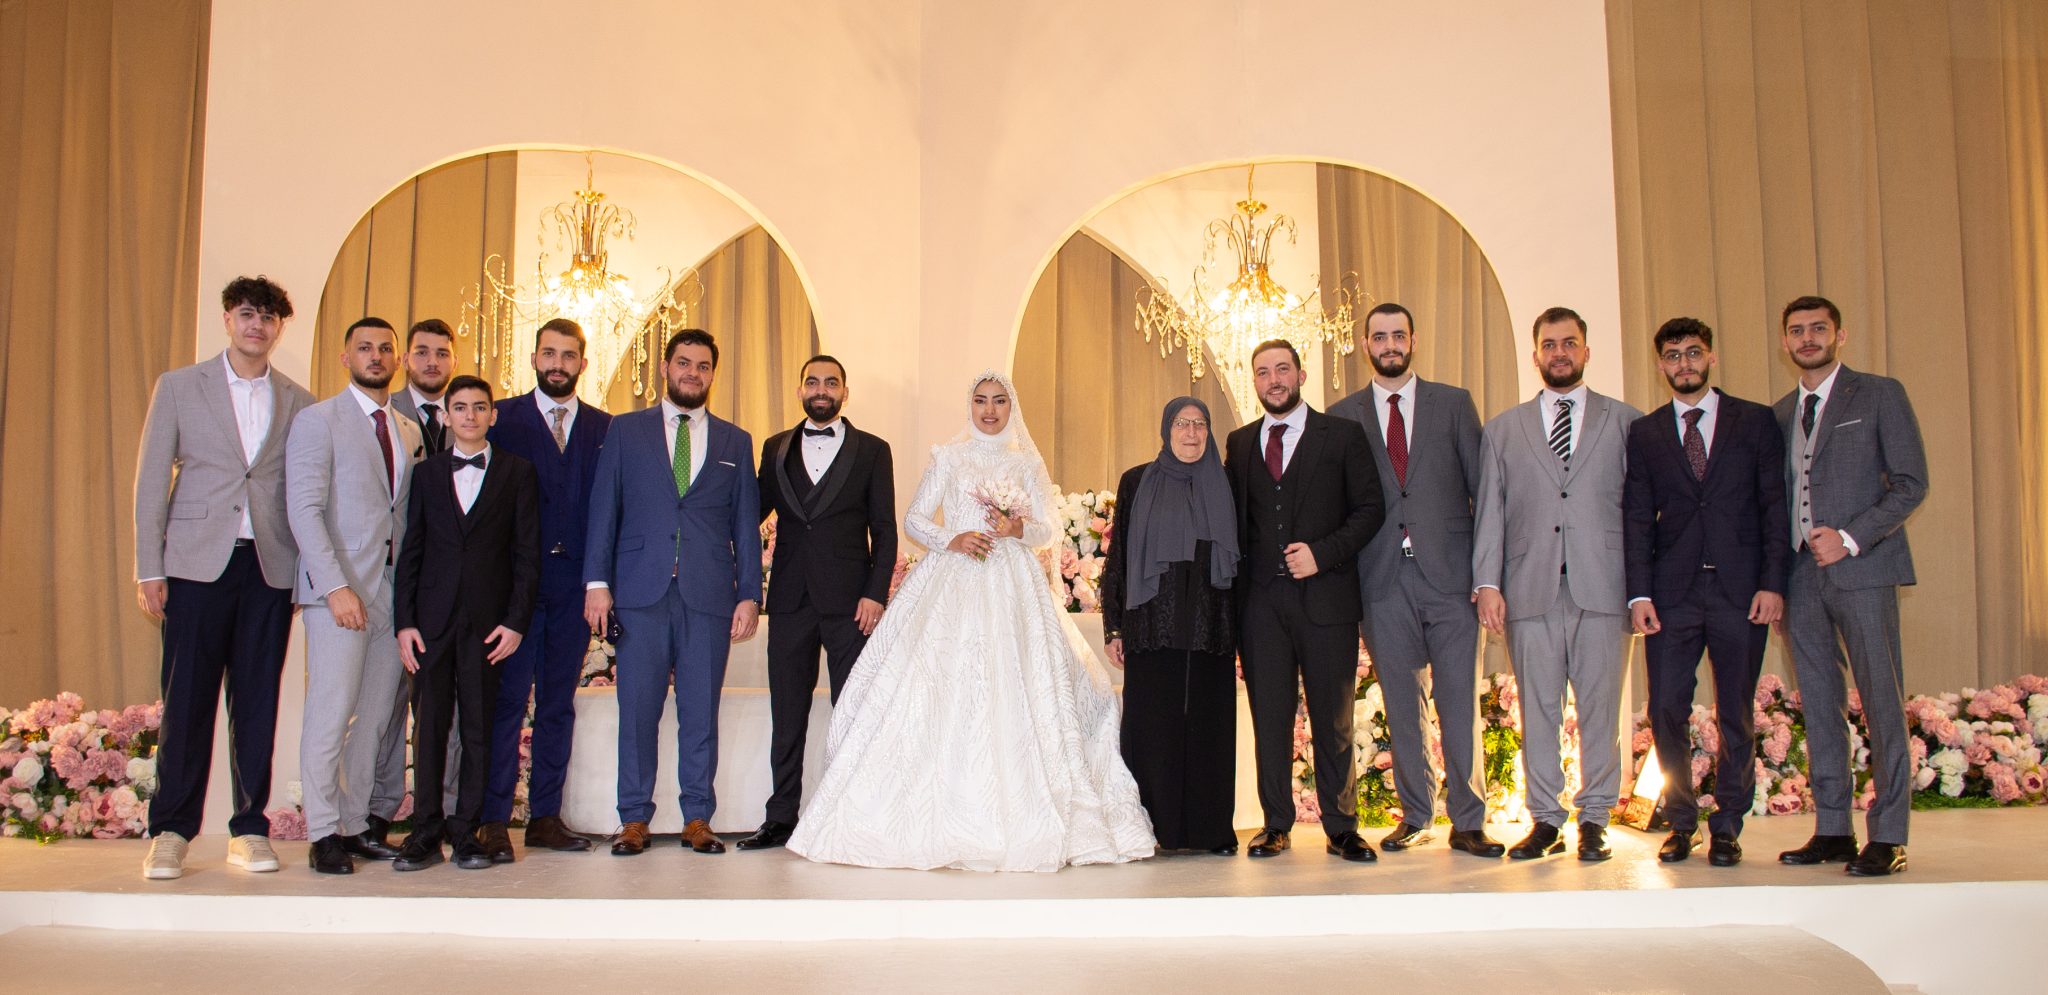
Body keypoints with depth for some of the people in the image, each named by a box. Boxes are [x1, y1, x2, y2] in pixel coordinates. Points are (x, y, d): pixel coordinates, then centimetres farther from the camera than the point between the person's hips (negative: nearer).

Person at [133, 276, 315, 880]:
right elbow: (152, 479, 5)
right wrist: (148, 569, -1)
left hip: (270, 567, 1)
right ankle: (170, 831, 11)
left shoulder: (299, 403, 10)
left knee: (257, 703, 4)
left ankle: (249, 830, 13)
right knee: (186, 700, -1)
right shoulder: (178, 387, 8)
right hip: (197, 563, -1)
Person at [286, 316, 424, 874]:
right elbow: (304, 509, -9)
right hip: (339, 589, -5)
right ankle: (323, 835, 3)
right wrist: (336, 586, -17)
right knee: (331, 714, -5)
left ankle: (354, 824, 15)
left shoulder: (410, 434, 16)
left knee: (375, 718, 6)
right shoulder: (318, 421, 0)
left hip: (394, 590, 5)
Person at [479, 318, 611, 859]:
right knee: (506, 700, -3)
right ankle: (493, 821, 2)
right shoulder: (501, 418, 4)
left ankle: (546, 816, 16)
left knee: (559, 703, 9)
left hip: (575, 585, 3)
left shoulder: (604, 428, 10)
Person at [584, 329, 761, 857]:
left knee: (701, 711, 2)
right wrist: (597, 581, -3)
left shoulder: (735, 442, 14)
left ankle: (697, 818, 11)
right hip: (641, 592, -1)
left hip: (709, 595, 1)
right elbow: (604, 509, 7)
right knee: (637, 709, 0)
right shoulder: (625, 431, 12)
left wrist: (750, 594, 3)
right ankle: (634, 819, 10)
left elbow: (745, 524, 11)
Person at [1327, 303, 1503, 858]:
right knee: (1402, 707, 7)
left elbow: (1482, 487, 6)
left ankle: (1468, 822, 8)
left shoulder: (1453, 404, 9)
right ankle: (1416, 816, 19)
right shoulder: (1342, 416, 10)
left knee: (1460, 704, -1)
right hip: (1383, 579, 1)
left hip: (1448, 572, -1)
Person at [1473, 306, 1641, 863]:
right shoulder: (1502, 430, 15)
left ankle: (1594, 820, 11)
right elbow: (1489, 512, 9)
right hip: (1531, 589, 1)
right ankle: (1546, 820, 12)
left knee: (1600, 707, 1)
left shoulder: (1625, 421, 11)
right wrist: (1486, 583, -1)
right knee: (1538, 710, 4)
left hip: (1601, 587, -1)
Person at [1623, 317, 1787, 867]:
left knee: (1736, 715, 4)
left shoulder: (1755, 421, 8)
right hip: (1671, 593, 1)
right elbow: (1636, 518, 7)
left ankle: (1727, 826, 16)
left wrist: (1772, 583, -6)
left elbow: (1774, 506, 3)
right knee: (1666, 712, 0)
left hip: (1740, 589, -1)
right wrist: (1639, 593, -3)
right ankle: (1681, 823, 14)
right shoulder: (1644, 432, 11)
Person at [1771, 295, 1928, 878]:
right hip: (1801, 574, 5)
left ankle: (1888, 836, 0)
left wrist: (1851, 539, -14)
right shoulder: (1780, 414, 17)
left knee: (1882, 703, -4)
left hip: (1861, 569, -5)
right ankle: (1832, 829, 12)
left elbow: (1911, 483, -3)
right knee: (1820, 705, 6)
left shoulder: (1880, 396, 3)